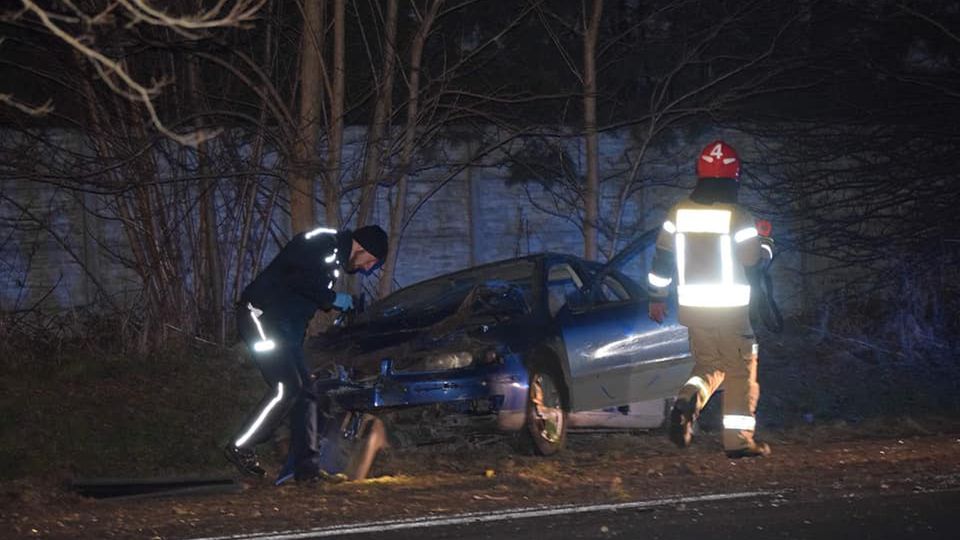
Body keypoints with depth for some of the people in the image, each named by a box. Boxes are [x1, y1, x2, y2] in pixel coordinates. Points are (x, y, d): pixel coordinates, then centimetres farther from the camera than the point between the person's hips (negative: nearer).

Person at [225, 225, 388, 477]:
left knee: (303, 389, 5)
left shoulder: (335, 256, 19)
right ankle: (241, 447, -11)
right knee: (287, 388, -16)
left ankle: (303, 461, 5)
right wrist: (333, 299, -13)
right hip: (261, 316, -11)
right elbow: (296, 278, -24)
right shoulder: (322, 244, -12)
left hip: (284, 325, 11)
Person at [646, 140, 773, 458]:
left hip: (693, 309, 4)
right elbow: (753, 267, -8)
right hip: (731, 309, -4)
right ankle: (739, 440, 7)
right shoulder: (738, 218, -12)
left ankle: (688, 400, -12)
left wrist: (657, 298, 21)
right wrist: (765, 251, 14)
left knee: (708, 364, 19)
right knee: (741, 371, 8)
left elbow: (662, 261, 8)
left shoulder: (679, 213, 2)